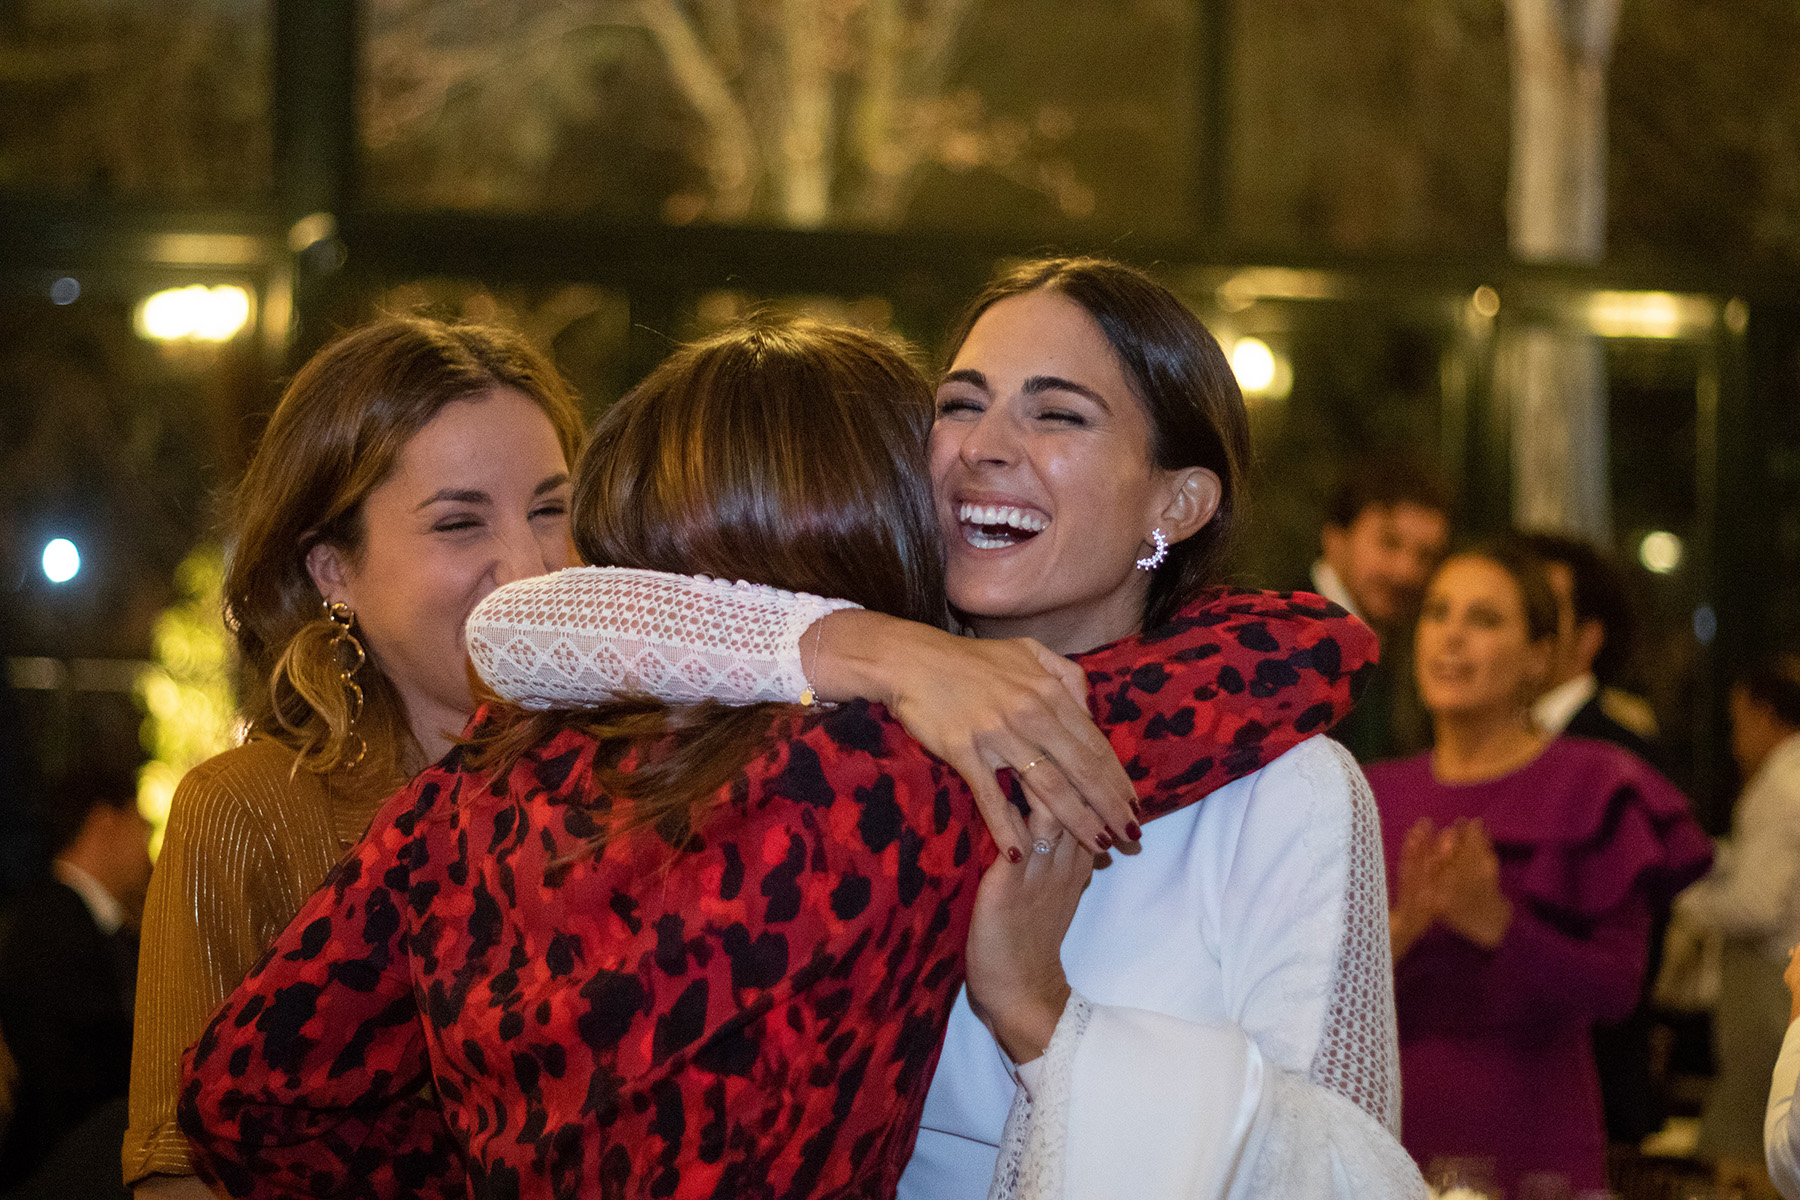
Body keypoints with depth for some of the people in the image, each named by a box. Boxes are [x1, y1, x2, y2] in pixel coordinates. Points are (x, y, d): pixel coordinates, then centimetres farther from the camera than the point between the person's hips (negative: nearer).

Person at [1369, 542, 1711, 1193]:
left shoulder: (1592, 788, -2)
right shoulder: (1376, 799, 9)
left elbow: (1617, 987, -9)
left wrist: (1495, 922, -23)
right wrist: (1403, 925, -16)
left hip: (1530, 1138, -3)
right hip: (1394, 1131, 3)